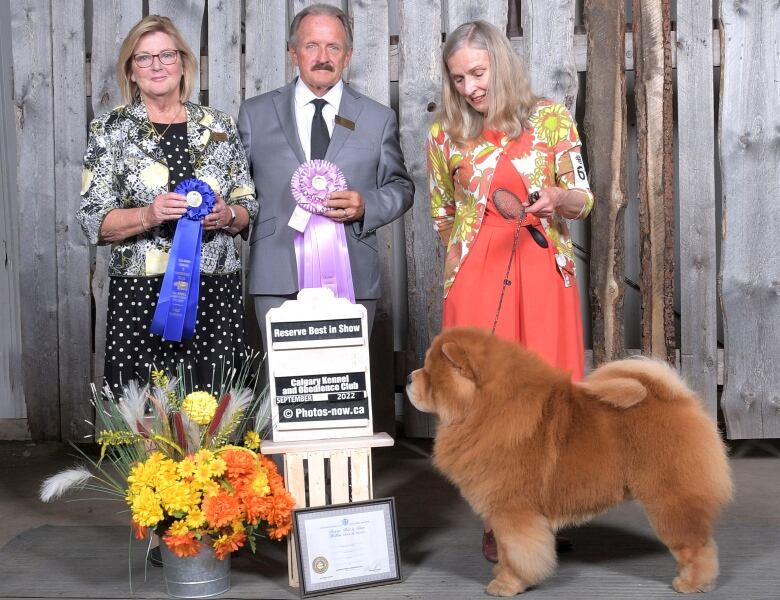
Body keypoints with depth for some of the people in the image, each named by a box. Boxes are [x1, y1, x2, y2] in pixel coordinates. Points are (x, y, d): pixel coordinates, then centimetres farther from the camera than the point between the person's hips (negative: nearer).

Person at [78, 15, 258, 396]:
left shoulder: (220, 127, 10)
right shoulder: (110, 129, 5)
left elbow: (247, 208, 13)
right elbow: (94, 221, -1)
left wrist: (227, 216, -8)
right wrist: (148, 215, -17)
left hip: (216, 294, 2)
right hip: (141, 294, -2)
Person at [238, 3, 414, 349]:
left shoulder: (378, 118, 12)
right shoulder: (255, 113, 12)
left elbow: (400, 187, 14)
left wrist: (366, 206, -5)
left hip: (352, 279, 1)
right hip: (278, 280, 0)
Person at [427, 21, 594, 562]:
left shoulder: (551, 119, 3)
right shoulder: (446, 135, 7)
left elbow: (583, 201, 1)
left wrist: (556, 198, -19)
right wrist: (470, 249, 7)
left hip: (544, 270, -1)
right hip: (475, 274, 1)